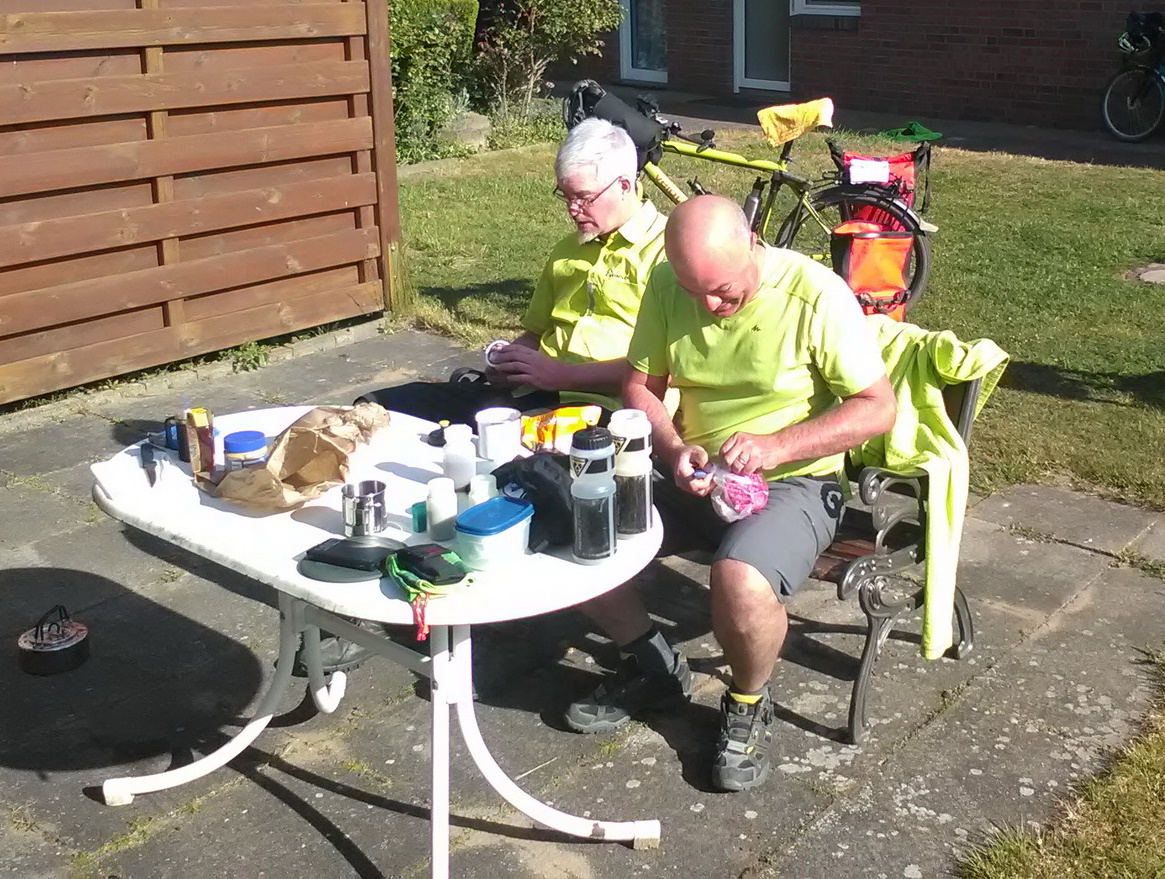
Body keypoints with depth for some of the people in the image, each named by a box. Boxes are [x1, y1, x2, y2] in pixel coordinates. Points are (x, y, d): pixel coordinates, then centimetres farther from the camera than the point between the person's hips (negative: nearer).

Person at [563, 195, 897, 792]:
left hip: (793, 483, -5)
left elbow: (878, 407, -15)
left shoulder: (815, 295, -18)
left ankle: (748, 705, -1)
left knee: (740, 583, -36)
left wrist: (775, 445, -27)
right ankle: (653, 666, 13)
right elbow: (641, 385, 4)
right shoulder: (668, 284, -5)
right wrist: (675, 452, -15)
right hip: (692, 476, 5)